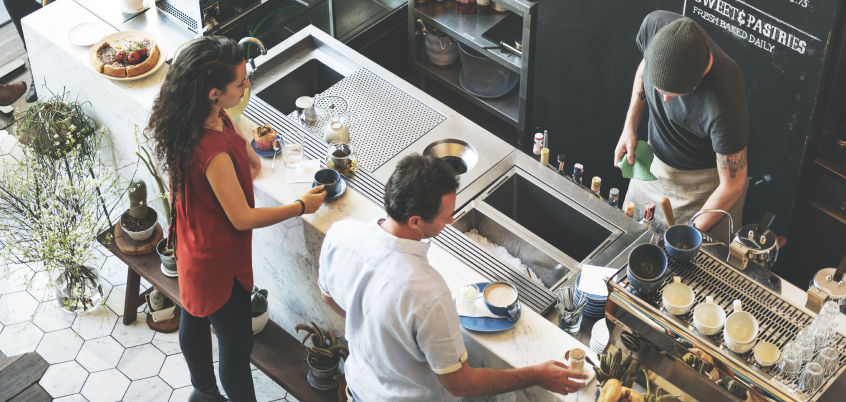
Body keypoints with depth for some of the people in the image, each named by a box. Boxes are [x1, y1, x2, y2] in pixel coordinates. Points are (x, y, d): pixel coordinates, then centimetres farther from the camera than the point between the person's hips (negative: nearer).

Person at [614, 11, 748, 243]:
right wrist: (630, 126, -5)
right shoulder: (655, 25, -27)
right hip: (655, 163, 5)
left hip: (703, 185, -5)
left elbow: (732, 186, -27)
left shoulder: (725, 102, -41)